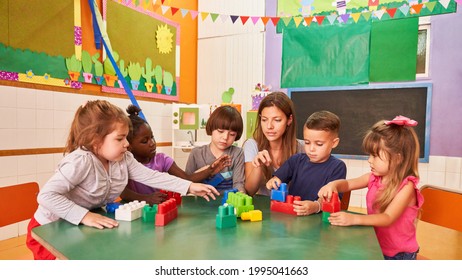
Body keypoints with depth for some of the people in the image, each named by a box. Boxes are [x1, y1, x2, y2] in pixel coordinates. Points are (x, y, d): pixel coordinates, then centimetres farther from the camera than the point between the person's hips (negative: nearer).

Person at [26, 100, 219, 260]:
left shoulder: (124, 159, -10)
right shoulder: (80, 161, -32)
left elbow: (151, 176, -11)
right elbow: (46, 195, -35)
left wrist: (189, 187, -17)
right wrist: (85, 216, -42)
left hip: (84, 229, 6)